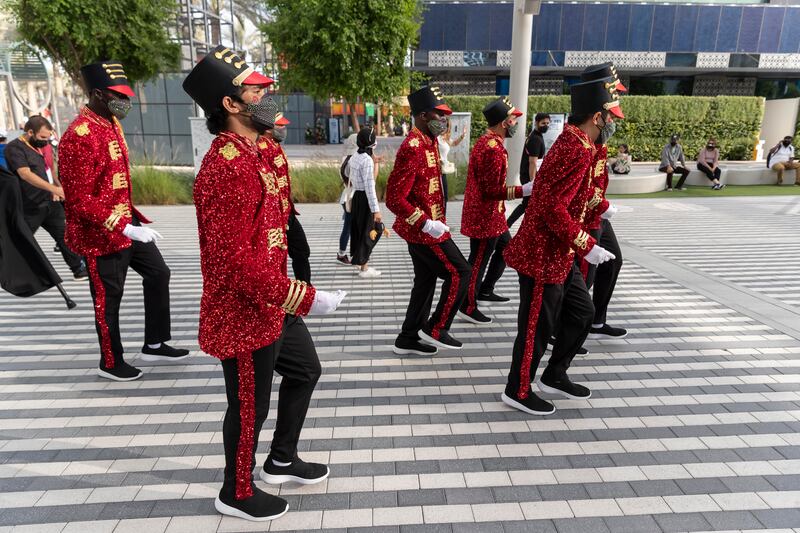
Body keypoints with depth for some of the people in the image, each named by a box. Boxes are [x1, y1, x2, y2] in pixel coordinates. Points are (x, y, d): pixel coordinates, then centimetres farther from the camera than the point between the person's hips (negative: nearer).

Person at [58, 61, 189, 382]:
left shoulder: (112, 123, 7)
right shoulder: (78, 137, -22)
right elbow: (79, 202, -24)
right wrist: (123, 228, -30)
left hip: (127, 223, 9)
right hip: (101, 234, -9)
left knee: (158, 273, 15)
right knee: (108, 298, 5)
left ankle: (154, 344, 28)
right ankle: (111, 363, 25)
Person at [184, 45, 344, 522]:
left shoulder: (253, 153, 9)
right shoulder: (226, 166, -24)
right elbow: (238, 261, -29)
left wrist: (292, 293, 20)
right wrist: (305, 298, -26)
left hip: (272, 305, 10)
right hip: (245, 313, -10)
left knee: (305, 371, 24)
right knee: (250, 405, 9)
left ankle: (282, 460, 44)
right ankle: (237, 493, 36)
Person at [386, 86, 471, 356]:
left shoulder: (429, 141, 10)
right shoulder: (412, 149, -21)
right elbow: (394, 199, -24)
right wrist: (426, 223, -26)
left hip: (422, 228, 10)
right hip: (423, 230, -10)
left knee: (425, 280, 15)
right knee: (460, 272, -3)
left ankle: (408, 338, 25)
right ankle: (435, 329, 10)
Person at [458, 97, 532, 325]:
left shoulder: (487, 141, 11)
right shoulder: (493, 148, -22)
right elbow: (491, 190, -24)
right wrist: (523, 190, -23)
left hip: (490, 214, 10)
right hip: (485, 217, -10)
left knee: (506, 250, 21)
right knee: (478, 260, 1)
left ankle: (485, 290, 33)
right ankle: (468, 308, 14)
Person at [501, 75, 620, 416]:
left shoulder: (573, 142, 11)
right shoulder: (577, 151, -21)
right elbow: (554, 207, -28)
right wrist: (586, 246, -24)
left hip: (558, 253, 11)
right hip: (543, 256, -11)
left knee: (582, 312, 19)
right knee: (538, 325, 2)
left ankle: (555, 376, 34)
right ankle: (518, 392, 20)